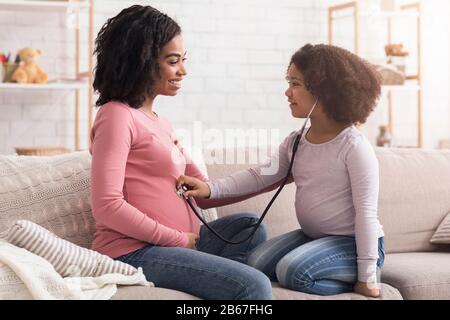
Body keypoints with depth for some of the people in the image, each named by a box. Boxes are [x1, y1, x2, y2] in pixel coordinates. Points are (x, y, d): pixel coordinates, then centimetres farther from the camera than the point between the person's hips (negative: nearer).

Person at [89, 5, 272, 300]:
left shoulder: (158, 121, 20)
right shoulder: (117, 116, -9)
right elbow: (107, 206, -19)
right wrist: (177, 238, -13)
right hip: (135, 251, -9)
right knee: (253, 286, -19)